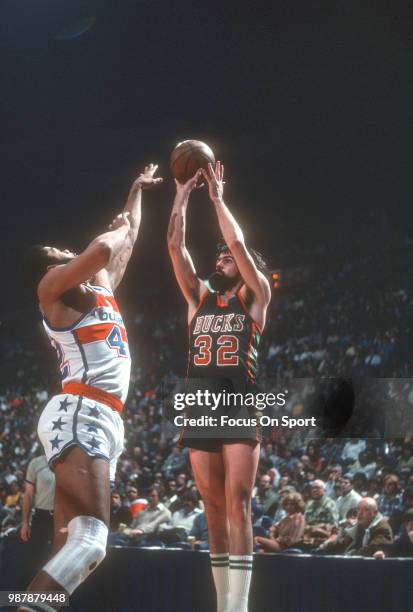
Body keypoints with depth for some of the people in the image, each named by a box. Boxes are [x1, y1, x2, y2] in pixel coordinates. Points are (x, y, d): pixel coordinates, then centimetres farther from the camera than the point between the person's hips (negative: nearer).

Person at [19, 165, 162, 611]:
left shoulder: (100, 286, 27)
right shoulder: (52, 287, 2)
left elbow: (126, 242, 43)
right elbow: (102, 249, -17)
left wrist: (137, 190, 50)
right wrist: (118, 229, 4)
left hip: (101, 422, 10)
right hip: (77, 416, -10)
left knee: (70, 546, 0)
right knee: (90, 539, -27)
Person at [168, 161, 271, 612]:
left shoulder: (255, 297, 6)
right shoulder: (199, 297, 17)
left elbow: (239, 243, -6)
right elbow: (176, 246, 10)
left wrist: (217, 198, 0)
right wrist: (183, 196, 7)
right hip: (200, 408, 5)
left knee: (236, 502, -12)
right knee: (214, 507, 5)